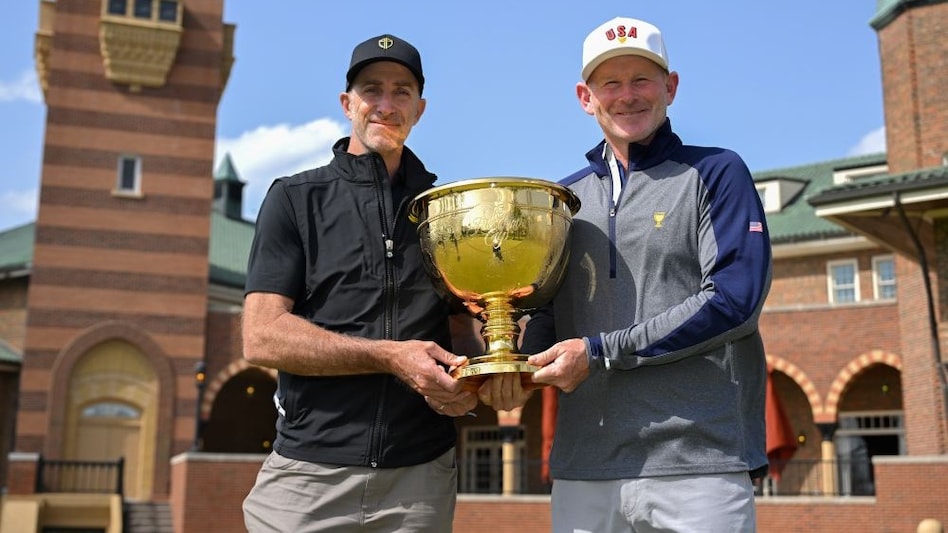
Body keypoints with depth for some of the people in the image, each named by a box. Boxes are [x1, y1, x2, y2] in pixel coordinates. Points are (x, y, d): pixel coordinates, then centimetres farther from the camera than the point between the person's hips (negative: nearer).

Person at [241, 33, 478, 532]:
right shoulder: (296, 197, 4)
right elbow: (262, 337, -6)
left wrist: (468, 386, -9)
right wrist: (391, 356, -15)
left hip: (422, 475, 2)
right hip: (311, 473, -2)